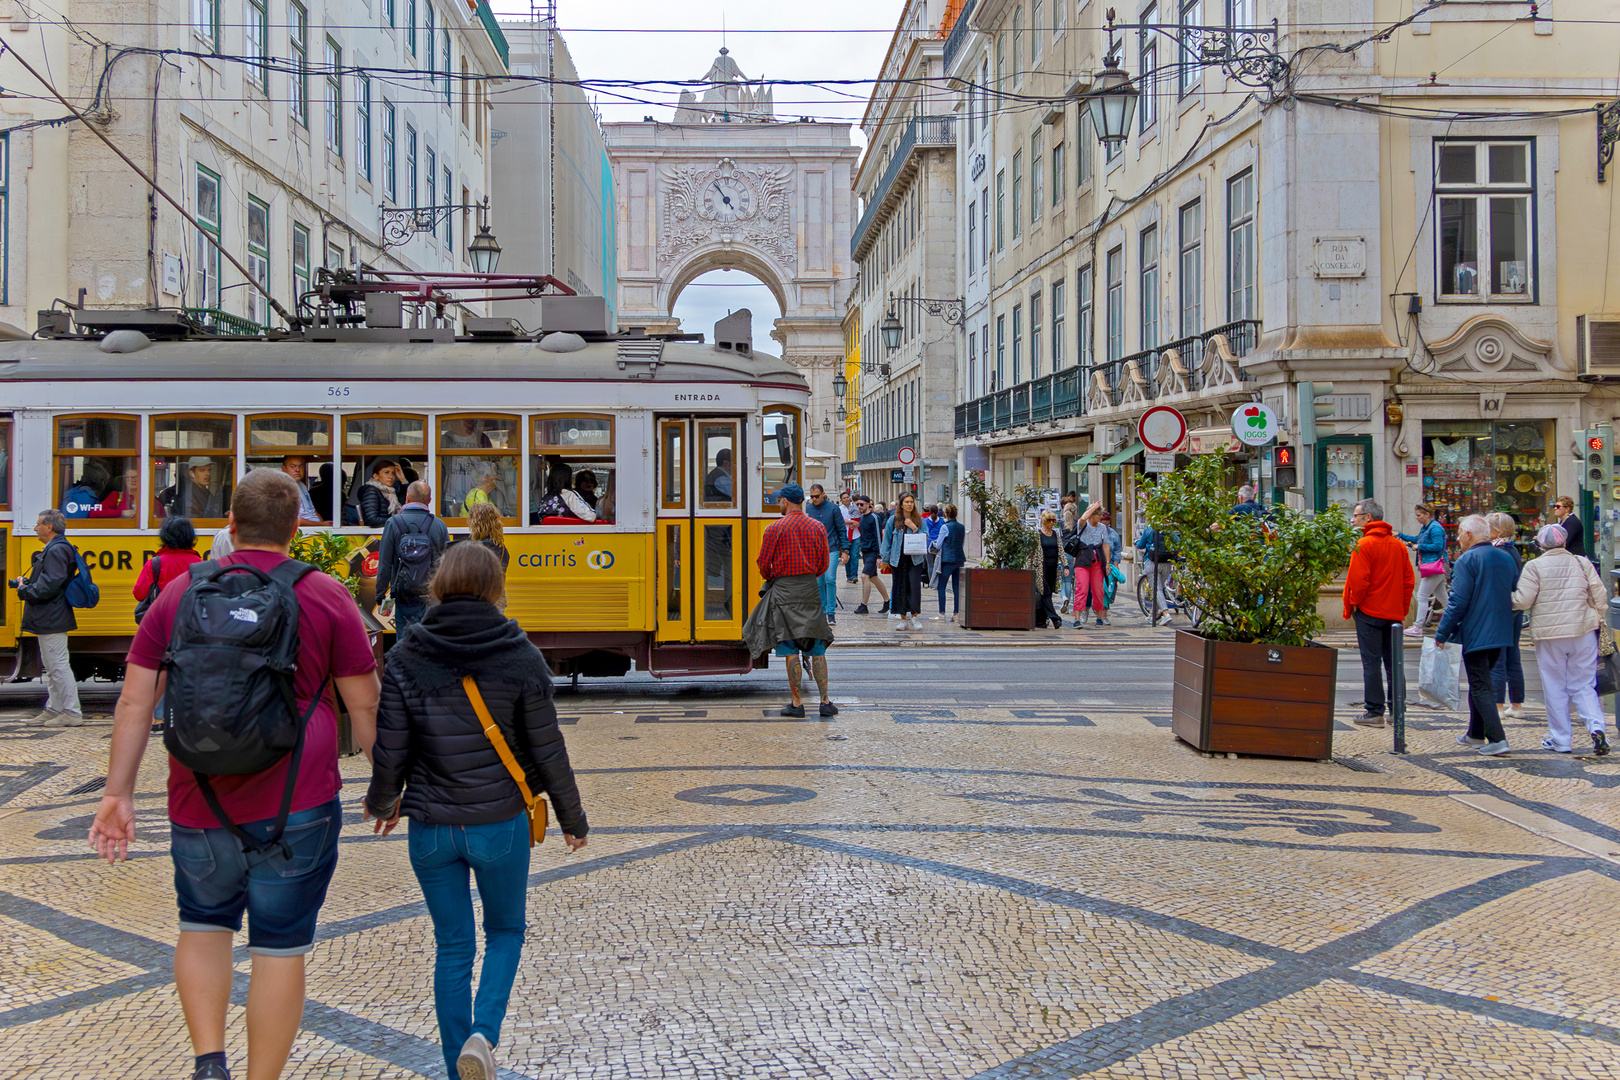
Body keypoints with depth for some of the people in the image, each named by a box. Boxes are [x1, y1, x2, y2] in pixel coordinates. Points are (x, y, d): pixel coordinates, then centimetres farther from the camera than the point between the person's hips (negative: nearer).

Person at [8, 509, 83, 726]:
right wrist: (25, 583, 9)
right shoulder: (54, 549, 16)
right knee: (50, 667, 17)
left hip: (51, 620, -11)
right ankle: (54, 709, 24)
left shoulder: (57, 551, -17)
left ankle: (72, 713, -5)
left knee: (58, 666, -8)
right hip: (49, 619, 11)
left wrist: (24, 591, -10)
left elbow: (49, 586, -24)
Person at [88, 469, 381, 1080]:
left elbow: (135, 702, 3)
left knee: (204, 925, 23)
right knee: (280, 948, 7)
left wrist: (118, 793, 8)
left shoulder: (179, 595, 5)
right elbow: (365, 707, -1)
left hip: (200, 804, 3)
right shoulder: (326, 598, -2)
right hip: (296, 806, -2)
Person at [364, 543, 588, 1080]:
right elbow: (548, 752, -5)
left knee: (452, 946, 14)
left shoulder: (405, 658, -5)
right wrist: (573, 819, 8)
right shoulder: (520, 657, -9)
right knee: (506, 930, 20)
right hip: (501, 824, -1)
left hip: (430, 828, 2)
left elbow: (389, 749, -2)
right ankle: (483, 1034, -2)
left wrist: (381, 802, 18)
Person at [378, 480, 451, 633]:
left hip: (405, 595, -2)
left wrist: (380, 593, 4)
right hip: (433, 595, 2)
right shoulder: (439, 525, 2)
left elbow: (385, 563, -4)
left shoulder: (394, 523, -4)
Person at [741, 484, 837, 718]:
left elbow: (763, 564, -2)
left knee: (790, 650, 0)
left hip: (784, 591, -3)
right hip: (811, 589, 3)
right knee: (816, 648, 8)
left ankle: (797, 703, 0)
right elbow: (824, 564, 10)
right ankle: (825, 701, 6)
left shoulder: (774, 529, -7)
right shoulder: (818, 527, 5)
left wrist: (770, 578, 19)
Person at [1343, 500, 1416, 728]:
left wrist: (1352, 605, -3)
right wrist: (1402, 608, 15)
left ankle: (1374, 712, -2)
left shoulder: (1364, 544, -13)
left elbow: (1358, 580, -17)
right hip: (1394, 613, 6)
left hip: (1369, 611, -6)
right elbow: (1409, 579, 10)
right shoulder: (1399, 545, 9)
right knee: (1393, 662, 11)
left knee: (1371, 662, -3)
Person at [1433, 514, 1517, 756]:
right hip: (1501, 634, 8)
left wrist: (1441, 634, -11)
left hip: (1475, 634, -8)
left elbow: (1458, 602, -18)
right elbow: (1513, 596, 18)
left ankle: (1497, 739, -12)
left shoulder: (1467, 560, -13)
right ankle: (1476, 734, 29)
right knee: (1480, 682, 20)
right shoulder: (1506, 558, 11)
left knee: (1480, 687, -4)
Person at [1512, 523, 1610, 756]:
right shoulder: (1582, 563, 3)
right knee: (1583, 686, 10)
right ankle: (1596, 727, -11)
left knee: (1554, 687, 7)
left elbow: (1522, 601, -10)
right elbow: (1599, 596, 3)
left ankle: (1560, 740, 11)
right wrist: (1599, 621, 17)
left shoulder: (1534, 566, -6)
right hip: (1583, 632, 2)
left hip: (1549, 635, -2)